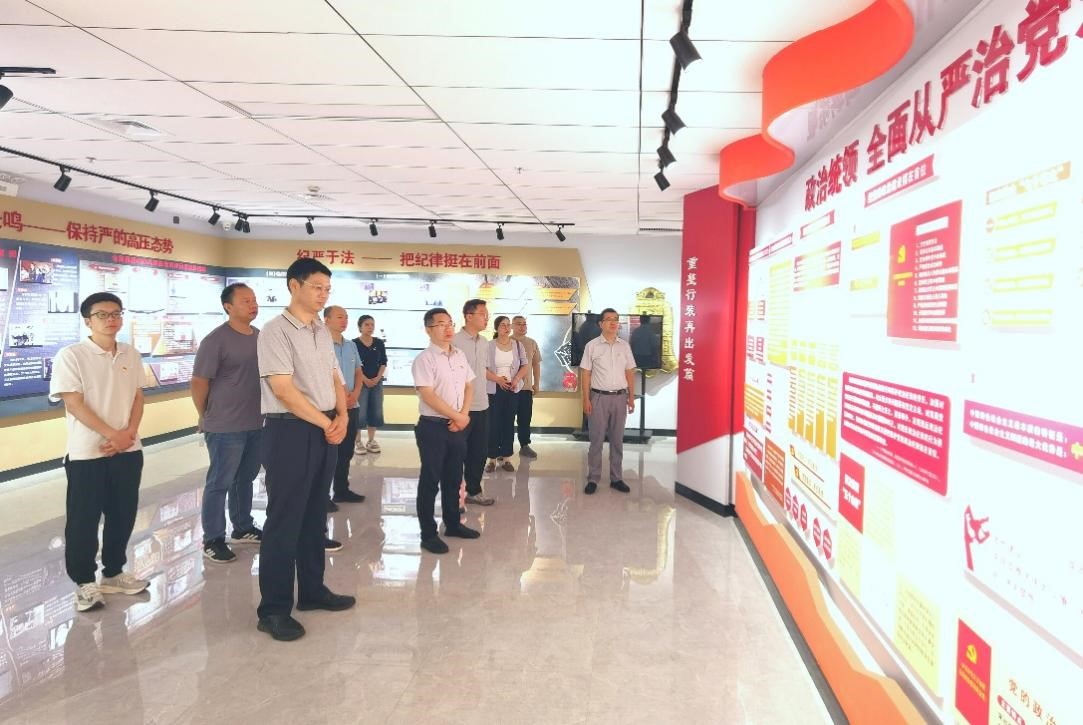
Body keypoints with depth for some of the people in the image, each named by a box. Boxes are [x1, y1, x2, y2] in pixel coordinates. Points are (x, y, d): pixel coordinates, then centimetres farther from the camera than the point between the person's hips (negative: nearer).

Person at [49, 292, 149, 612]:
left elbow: (138, 397, 9)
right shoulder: (70, 356, -9)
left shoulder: (131, 355, 7)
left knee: (122, 515, 13)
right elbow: (75, 404, -13)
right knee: (83, 520, 5)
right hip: (86, 453, -5)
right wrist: (112, 435, -17)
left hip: (128, 450, 5)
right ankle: (84, 582, 19)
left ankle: (113, 573, 28)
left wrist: (129, 433, -7)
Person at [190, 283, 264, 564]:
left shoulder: (258, 336, 8)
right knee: (219, 483, 3)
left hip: (256, 424, 7)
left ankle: (243, 528, 32)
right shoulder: (215, 340, -14)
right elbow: (199, 383, -11)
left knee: (245, 479, 18)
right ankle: (212, 540, 14)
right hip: (226, 427, -7)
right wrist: (207, 419, -2)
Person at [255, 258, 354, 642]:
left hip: (327, 431, 8)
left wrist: (341, 417, -3)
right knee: (284, 520, -2)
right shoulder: (275, 331, -11)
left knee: (315, 516, 15)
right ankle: (273, 609, 8)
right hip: (290, 431, -8)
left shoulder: (323, 332, 13)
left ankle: (312, 590, 28)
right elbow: (284, 389, -17)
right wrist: (325, 423, -12)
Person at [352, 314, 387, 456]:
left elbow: (383, 362, 7)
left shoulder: (379, 343, 8)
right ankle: (358, 442, 4)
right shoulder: (354, 343, -4)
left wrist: (377, 378, -6)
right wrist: (365, 380, -13)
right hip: (361, 382, -4)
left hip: (377, 382, 4)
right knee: (360, 412, -5)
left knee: (376, 411, 6)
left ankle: (371, 441, 16)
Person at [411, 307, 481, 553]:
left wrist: (464, 415, -4)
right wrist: (457, 416, -13)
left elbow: (469, 387, 12)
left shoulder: (460, 356, 9)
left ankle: (452, 523, 31)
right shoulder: (424, 359, -12)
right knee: (430, 480, 2)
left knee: (453, 477, 16)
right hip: (433, 426, -7)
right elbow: (428, 396, -18)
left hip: (458, 426, 7)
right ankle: (428, 533, 11)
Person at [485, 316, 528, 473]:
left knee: (509, 423, 6)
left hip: (512, 388, 3)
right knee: (493, 423, -2)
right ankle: (492, 458, 6)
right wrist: (498, 379, -17)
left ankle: (505, 457, 14)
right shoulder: (489, 346, -4)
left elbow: (524, 365, 6)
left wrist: (516, 379, -10)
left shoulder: (517, 345, 6)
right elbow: (483, 368, -7)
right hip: (494, 389, -3)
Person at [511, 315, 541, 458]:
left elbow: (536, 364, 14)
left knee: (525, 418, 8)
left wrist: (537, 383, 10)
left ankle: (524, 445, 18)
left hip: (527, 387, 4)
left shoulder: (532, 343, 10)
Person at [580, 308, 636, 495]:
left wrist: (631, 397, 5)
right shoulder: (592, 346, -3)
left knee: (617, 440, 10)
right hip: (599, 397, -3)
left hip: (620, 397, 3)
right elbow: (586, 374, -3)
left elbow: (629, 373, 10)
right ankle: (592, 479, 9)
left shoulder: (624, 346, 7)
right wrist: (586, 399, -8)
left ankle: (616, 478, 19)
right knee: (596, 440, 2)